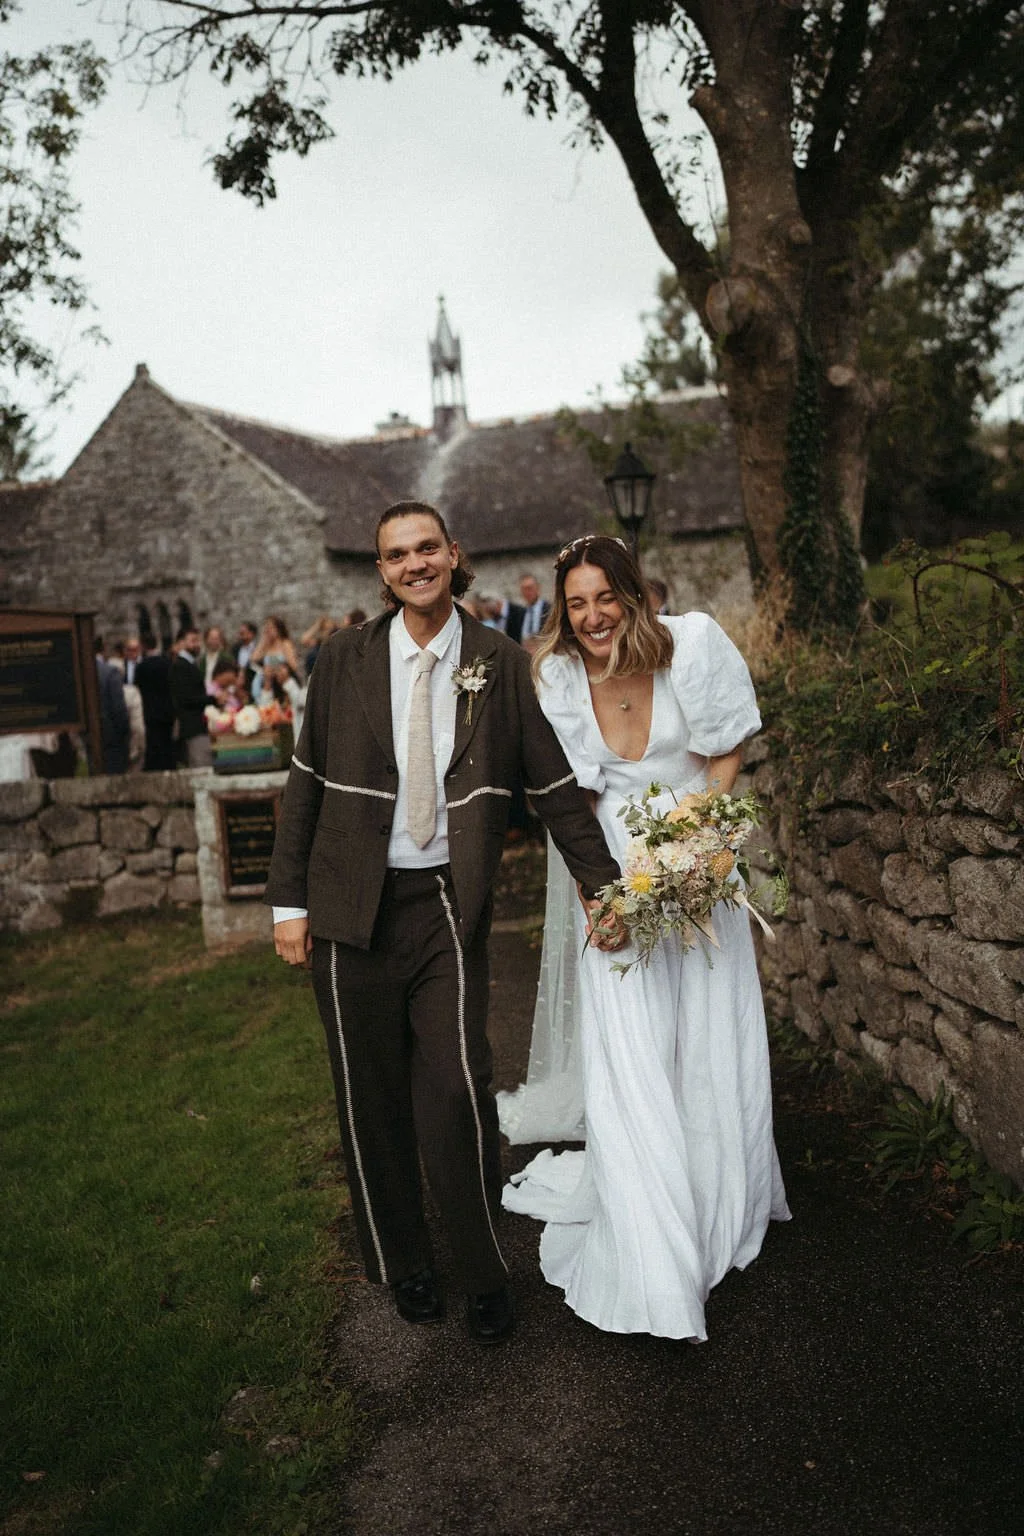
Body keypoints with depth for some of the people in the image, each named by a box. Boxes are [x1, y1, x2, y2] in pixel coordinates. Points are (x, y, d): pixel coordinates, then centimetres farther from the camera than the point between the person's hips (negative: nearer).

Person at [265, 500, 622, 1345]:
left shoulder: (501, 663, 1)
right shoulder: (345, 659, 2)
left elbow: (556, 784, 5)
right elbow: (307, 782, 6)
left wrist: (603, 883, 3)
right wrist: (289, 900, 4)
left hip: (449, 903, -1)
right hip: (354, 905, 1)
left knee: (458, 1086, -8)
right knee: (372, 1094, 10)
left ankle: (484, 1274, 16)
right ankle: (403, 1263, 32)